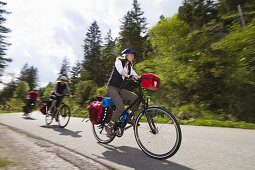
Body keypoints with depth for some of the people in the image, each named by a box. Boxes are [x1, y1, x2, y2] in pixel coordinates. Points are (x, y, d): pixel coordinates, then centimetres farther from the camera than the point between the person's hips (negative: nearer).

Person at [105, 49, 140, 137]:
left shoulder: (129, 66, 16)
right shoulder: (118, 61, -3)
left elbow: (136, 75, 2)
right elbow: (121, 71, -25)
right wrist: (129, 76, -44)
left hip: (120, 89, 6)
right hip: (111, 87, -6)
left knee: (135, 97, -16)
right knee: (121, 108, -22)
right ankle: (109, 126, -4)